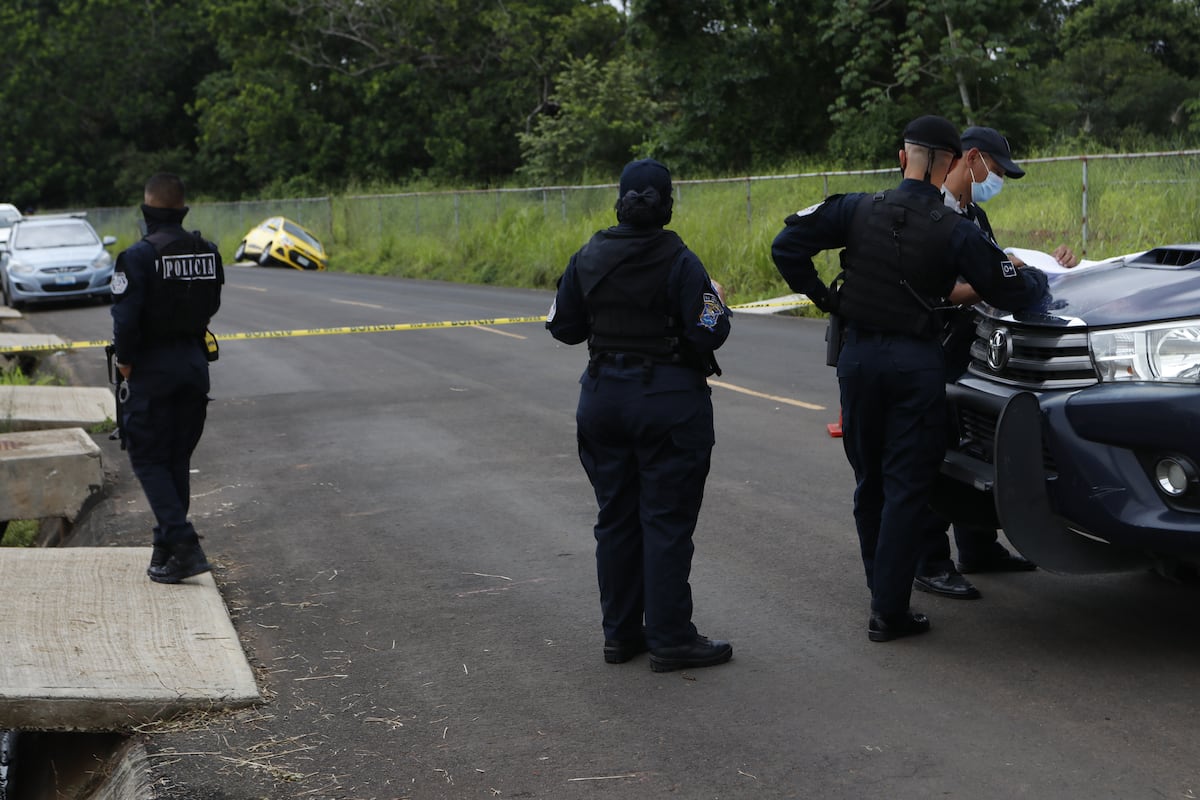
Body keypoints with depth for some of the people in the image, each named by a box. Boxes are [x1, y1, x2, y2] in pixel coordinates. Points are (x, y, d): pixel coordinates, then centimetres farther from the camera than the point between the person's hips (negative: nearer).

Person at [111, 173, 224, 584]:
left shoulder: (139, 256, -16)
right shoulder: (207, 251, 3)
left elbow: (126, 317, -20)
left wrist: (125, 361, -5)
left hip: (152, 367, -6)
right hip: (195, 362, 6)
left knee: (149, 460, 2)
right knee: (178, 459, 15)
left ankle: (184, 546, -11)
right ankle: (167, 547, 21)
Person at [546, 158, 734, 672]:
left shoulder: (588, 258, 1)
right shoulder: (679, 263, -14)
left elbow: (563, 327, 6)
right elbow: (708, 334, -17)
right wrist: (718, 304, 3)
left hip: (604, 398, 5)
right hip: (669, 401, -5)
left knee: (616, 518, 14)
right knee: (667, 522, 1)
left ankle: (620, 634, 20)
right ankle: (670, 640, 4)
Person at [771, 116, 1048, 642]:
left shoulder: (858, 209, -2)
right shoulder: (955, 231, -10)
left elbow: (787, 246, -5)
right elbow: (1009, 292, -5)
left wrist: (821, 296, 5)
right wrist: (1042, 278, 16)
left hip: (858, 356, 3)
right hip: (916, 362, -3)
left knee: (869, 481, 16)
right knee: (906, 487, 1)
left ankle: (882, 594, 24)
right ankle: (889, 611, 0)